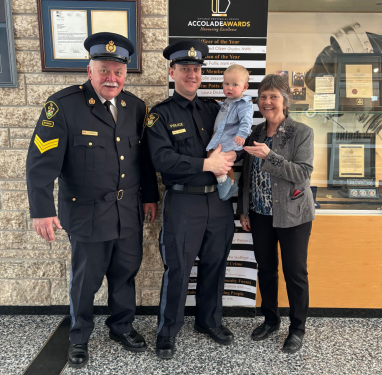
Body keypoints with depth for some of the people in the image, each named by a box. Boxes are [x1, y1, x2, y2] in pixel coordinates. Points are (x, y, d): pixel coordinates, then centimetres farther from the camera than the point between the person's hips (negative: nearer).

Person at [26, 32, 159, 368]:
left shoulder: (135, 107, 4)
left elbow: (145, 156, 11)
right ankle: (79, 338, 39)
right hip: (87, 214, -4)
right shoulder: (63, 105, -12)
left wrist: (150, 195, 12)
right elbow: (42, 160, -14)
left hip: (129, 212, 5)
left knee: (125, 274, 18)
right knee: (86, 280, 13)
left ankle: (122, 327, 43)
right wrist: (42, 210, -18)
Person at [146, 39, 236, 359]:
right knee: (178, 270, 5)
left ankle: (210, 321, 38)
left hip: (219, 200, 5)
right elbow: (162, 159, -16)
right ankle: (168, 330, 27)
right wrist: (207, 164, -18)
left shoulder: (214, 109, 11)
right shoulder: (161, 115, -3)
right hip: (183, 203, -4)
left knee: (215, 264, 16)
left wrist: (227, 158, -7)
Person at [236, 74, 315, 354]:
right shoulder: (254, 133, 6)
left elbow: (303, 173, -18)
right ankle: (271, 320, 36)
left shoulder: (302, 133, -8)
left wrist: (269, 156, -28)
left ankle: (298, 329, 27)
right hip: (260, 215, 4)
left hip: (292, 215, -4)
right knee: (266, 269, 15)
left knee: (295, 272, 6)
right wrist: (243, 210, 8)